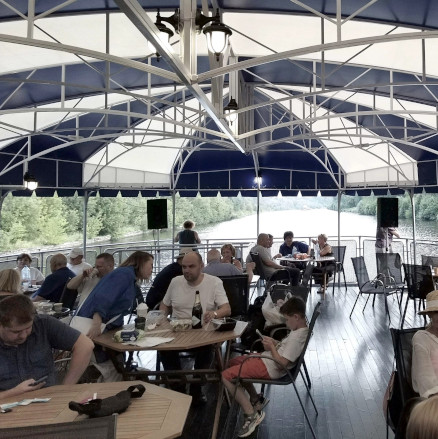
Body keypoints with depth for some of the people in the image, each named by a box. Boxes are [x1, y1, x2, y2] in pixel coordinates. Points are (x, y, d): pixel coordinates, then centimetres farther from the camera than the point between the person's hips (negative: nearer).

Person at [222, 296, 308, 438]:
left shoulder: (297, 337, -27)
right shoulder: (301, 328, 2)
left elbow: (281, 363, -27)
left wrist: (271, 346, -14)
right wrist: (275, 343, 0)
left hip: (269, 368, -11)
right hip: (266, 358, 11)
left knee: (226, 376, -11)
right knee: (233, 363, 22)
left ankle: (251, 415, -5)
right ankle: (256, 399, 22)